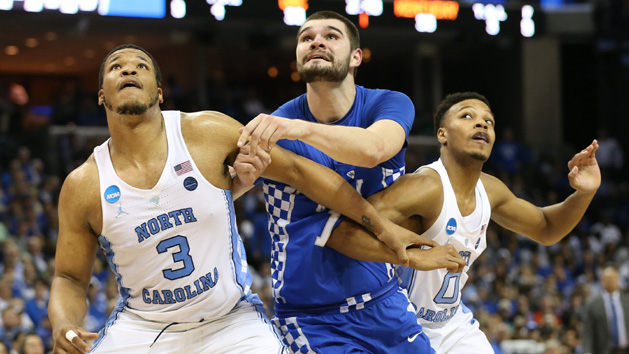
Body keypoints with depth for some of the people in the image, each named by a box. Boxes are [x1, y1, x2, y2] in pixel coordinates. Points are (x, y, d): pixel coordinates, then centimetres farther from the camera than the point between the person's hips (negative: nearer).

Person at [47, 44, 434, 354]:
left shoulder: (207, 133, -11)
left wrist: (382, 226, -3)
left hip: (231, 321, 0)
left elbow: (297, 170, -4)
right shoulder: (83, 185, -9)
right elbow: (70, 278, 2)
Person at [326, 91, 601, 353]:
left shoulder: (489, 190, -2)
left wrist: (583, 194, -3)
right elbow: (337, 230, -40)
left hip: (452, 325, 8)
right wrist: (417, 255, -44)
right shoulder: (426, 187, -28)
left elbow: (546, 229, 17)